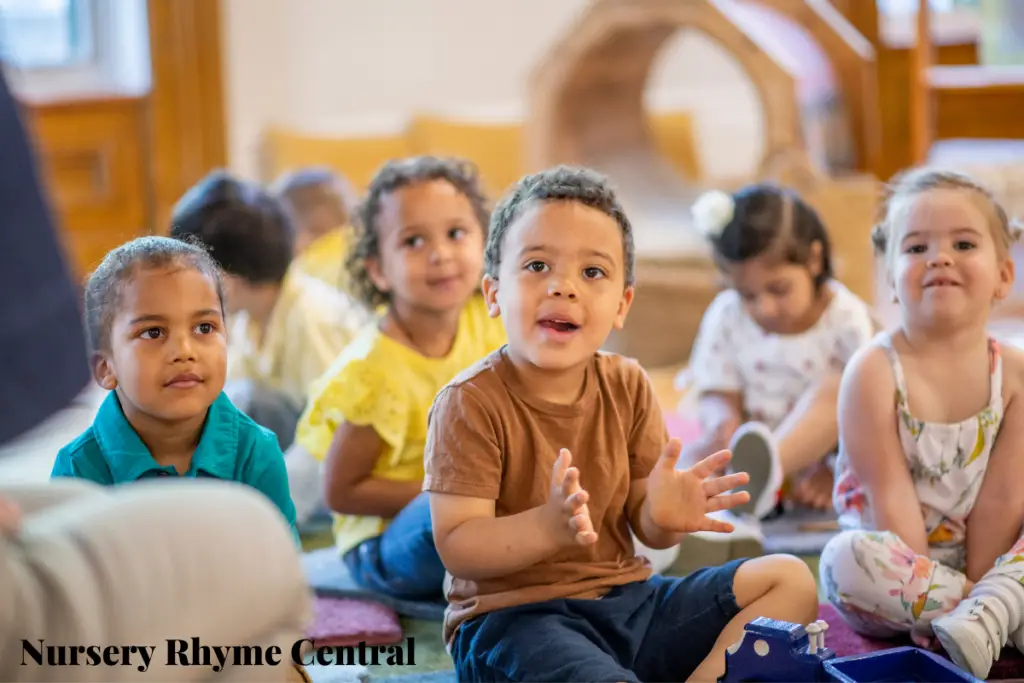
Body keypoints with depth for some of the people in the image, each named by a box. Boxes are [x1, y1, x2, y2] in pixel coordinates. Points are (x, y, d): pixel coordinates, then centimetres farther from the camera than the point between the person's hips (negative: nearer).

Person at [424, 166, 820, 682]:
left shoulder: (628, 388, 4)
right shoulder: (470, 403, -13)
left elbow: (644, 526, 7)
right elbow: (456, 548, -18)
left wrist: (663, 516, -18)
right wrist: (549, 527, -34)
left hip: (625, 600, 7)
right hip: (513, 618, -7)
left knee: (791, 581, 3)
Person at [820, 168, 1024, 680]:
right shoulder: (875, 371, -13)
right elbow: (890, 495, -16)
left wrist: (976, 583, -13)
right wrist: (956, 589, -18)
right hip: (901, 565, -3)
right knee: (848, 559, -34)